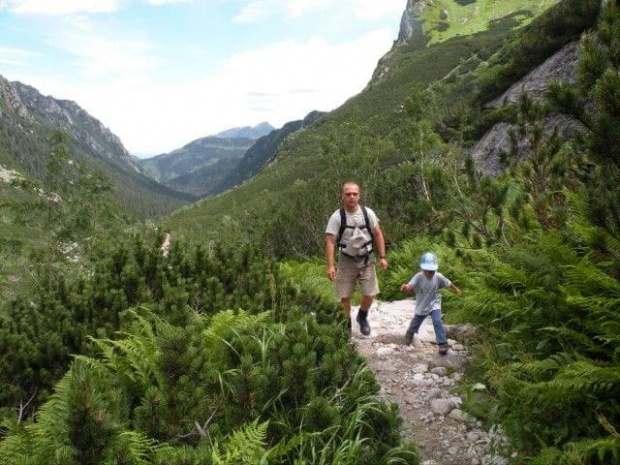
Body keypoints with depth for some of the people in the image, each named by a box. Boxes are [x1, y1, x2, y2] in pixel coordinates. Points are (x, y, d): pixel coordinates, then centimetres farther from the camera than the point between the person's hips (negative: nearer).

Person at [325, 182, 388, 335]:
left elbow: (378, 235, 0)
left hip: (367, 260, 2)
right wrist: (330, 266, -21)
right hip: (347, 261, -1)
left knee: (369, 295, 2)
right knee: (345, 296, 4)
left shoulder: (368, 213, -7)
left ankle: (362, 317, 32)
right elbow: (330, 242, -14)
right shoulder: (337, 217, -14)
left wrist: (382, 257, -5)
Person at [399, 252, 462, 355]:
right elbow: (410, 286, -45)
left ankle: (442, 343, -6)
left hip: (434, 304, 0)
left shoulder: (438, 277, -19)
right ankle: (410, 332, 55)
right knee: (416, 322, 22)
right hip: (421, 306, 0)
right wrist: (406, 287, -69)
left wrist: (456, 290, 16)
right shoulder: (418, 277, -28)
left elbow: (449, 284, 0)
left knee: (437, 322, -20)